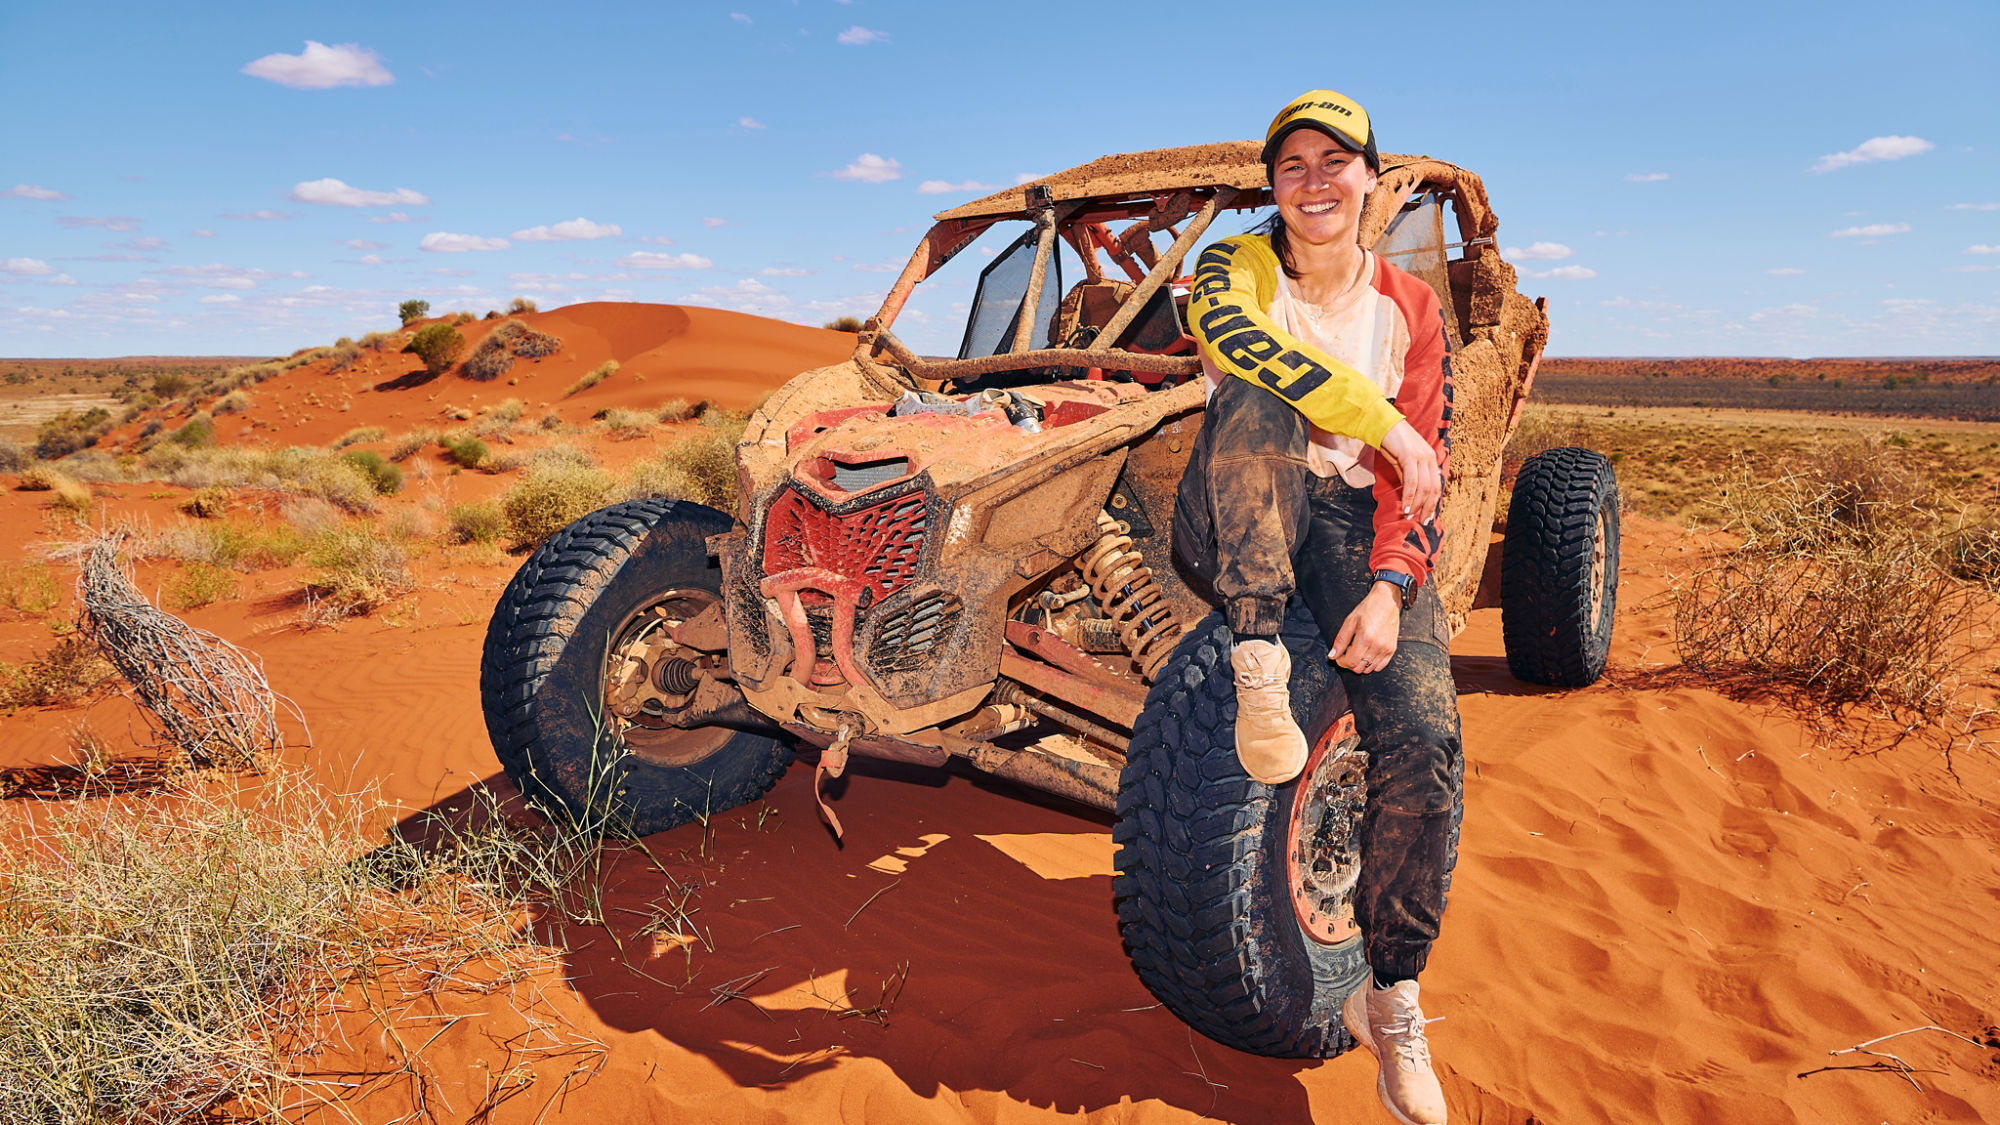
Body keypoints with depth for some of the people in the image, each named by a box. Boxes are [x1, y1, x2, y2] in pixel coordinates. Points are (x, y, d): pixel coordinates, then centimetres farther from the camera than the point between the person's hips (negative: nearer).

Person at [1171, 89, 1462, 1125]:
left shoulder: (1411, 307, 10)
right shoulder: (1238, 265, 4)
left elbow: (1424, 465, 0)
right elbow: (1225, 329, -23)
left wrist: (1390, 586, -18)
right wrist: (1383, 423, -26)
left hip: (1357, 524, 2)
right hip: (1239, 526, -1)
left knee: (1425, 736, -21)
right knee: (1257, 398, -33)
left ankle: (1389, 999, -5)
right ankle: (1257, 664, -35)